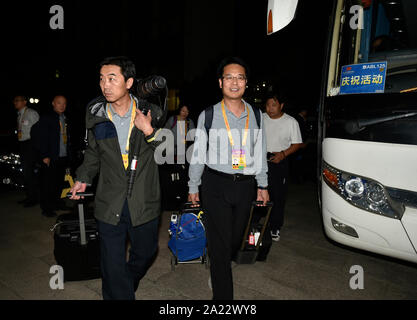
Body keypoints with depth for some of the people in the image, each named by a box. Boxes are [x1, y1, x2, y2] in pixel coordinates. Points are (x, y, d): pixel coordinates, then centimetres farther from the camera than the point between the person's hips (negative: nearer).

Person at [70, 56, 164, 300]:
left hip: (144, 202, 0)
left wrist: (149, 131, -18)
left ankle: (129, 284, 51)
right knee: (113, 264, 6)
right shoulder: (96, 115, 0)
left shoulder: (151, 113, -6)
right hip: (110, 204, 1)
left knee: (145, 252, 20)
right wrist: (83, 178, 12)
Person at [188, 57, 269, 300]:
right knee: (220, 243, 0)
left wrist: (263, 185, 11)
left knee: (237, 239, 16)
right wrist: (193, 187, 5)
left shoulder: (256, 115, 7)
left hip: (246, 185, 3)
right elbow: (198, 154, 3)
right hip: (216, 184, -3)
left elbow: (260, 152, 12)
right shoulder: (208, 115, -1)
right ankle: (223, 294, 15)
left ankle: (221, 269, 46)